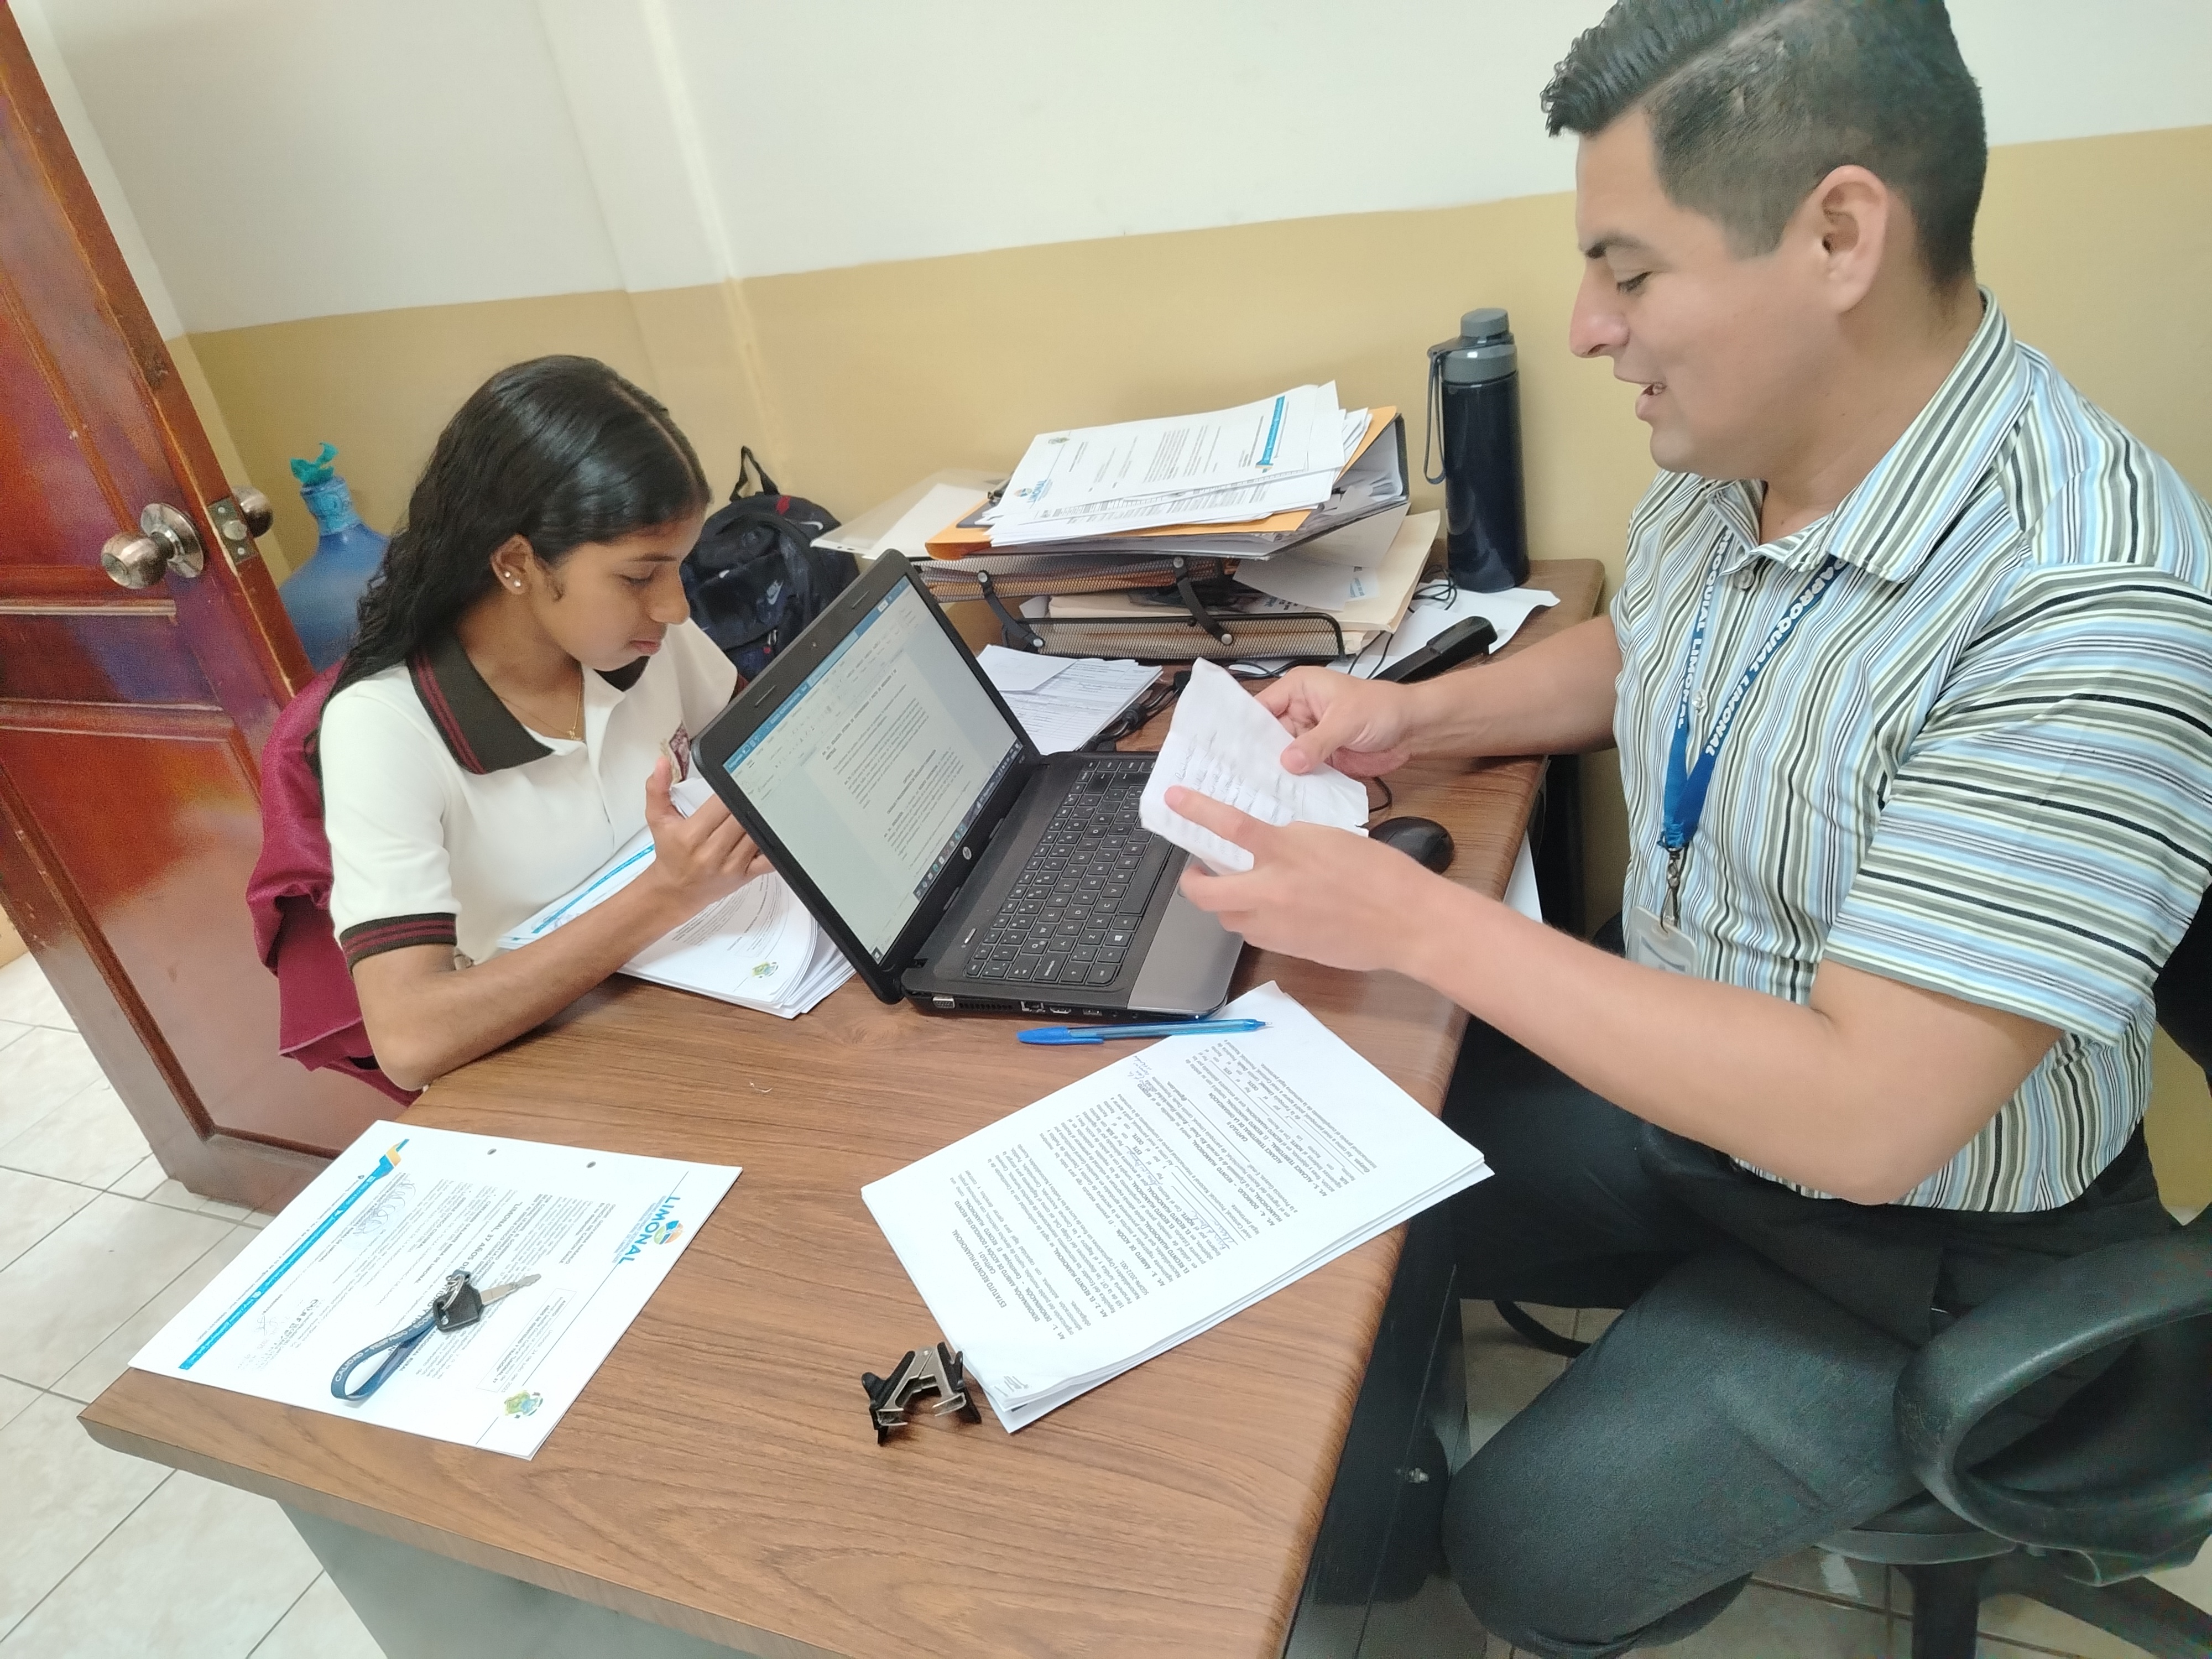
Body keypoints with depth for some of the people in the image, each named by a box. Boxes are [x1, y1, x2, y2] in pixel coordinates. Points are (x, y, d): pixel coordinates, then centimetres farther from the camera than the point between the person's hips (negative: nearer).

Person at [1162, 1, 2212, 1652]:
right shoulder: (1731, 455, -8)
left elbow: (1863, 1116, -34)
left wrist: (1419, 921, -30)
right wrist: (1415, 712, -4)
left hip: (1913, 1241, -6)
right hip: (1680, 1082, 7)